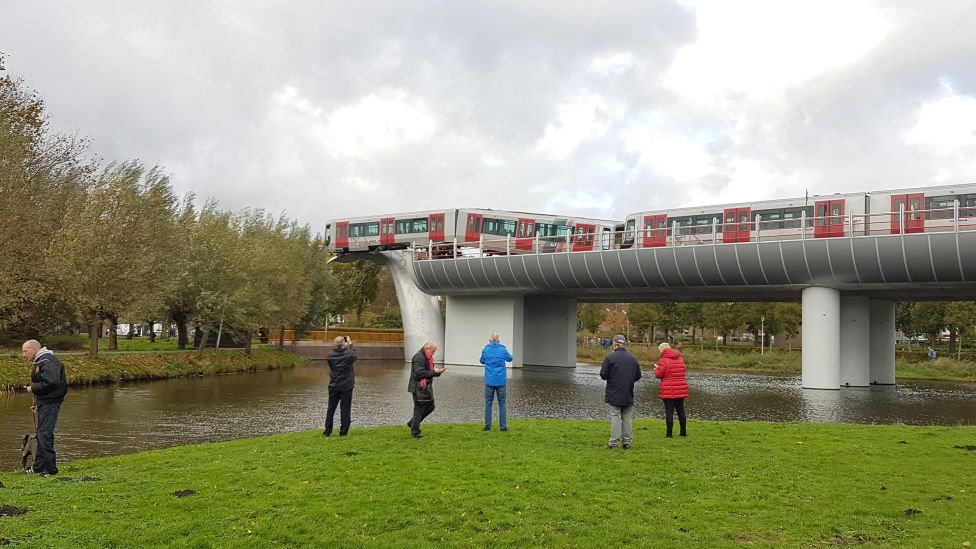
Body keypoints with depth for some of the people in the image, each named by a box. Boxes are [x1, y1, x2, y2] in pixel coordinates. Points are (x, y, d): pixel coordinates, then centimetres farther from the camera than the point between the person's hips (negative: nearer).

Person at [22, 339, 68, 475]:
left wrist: (33, 388, -14)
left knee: (44, 434, -12)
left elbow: (51, 382, -25)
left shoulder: (47, 361, -15)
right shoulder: (38, 362, 19)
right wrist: (33, 388, 9)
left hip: (50, 402, -11)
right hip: (44, 402, 11)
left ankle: (49, 468, -10)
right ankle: (39, 467, 26)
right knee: (42, 434, 17)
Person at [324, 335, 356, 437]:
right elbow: (354, 353, 9)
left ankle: (328, 431, 12)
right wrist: (350, 344, 23)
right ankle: (343, 431, 6)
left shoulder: (331, 355, -10)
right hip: (346, 386, -2)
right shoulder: (349, 354, -14)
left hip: (333, 386, 2)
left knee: (331, 409, 10)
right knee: (345, 409, 4)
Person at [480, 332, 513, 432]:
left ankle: (487, 425, 5)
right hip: (501, 381, 0)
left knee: (488, 403, 8)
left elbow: (482, 361, 14)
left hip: (489, 381, 0)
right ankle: (503, 426, 5)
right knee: (502, 404, 6)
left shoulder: (485, 350, -3)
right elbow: (510, 358, 14)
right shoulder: (503, 350, -4)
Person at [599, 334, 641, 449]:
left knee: (615, 417, -2)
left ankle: (614, 442, -3)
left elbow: (603, 375, -11)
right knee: (627, 418, 9)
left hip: (614, 395, -4)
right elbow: (638, 376, 7)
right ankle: (627, 442, 11)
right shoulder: (633, 358, 4)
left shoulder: (610, 357, -11)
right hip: (628, 395, 4)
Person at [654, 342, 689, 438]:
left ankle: (669, 433, -3)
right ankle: (683, 432, 20)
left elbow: (659, 374, -13)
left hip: (668, 391, -6)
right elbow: (681, 373, 17)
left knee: (669, 411, -3)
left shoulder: (664, 360, -12)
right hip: (681, 390, 6)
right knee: (681, 410, 14)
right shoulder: (680, 359, 11)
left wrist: (657, 369, 9)